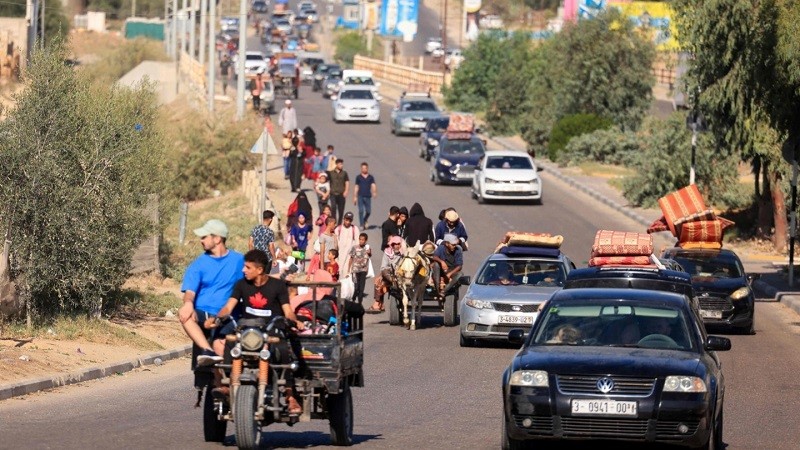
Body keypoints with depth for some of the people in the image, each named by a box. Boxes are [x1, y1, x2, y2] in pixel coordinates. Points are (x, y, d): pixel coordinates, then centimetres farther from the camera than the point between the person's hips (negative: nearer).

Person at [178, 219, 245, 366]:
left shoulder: (238, 260, 9)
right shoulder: (199, 264, 10)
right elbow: (190, 291, -3)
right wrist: (188, 303, -26)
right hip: (203, 314, 0)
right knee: (184, 315, -34)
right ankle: (209, 352, -46)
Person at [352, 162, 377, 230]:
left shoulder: (371, 177, 7)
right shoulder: (358, 177, 6)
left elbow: (373, 185, -3)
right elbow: (356, 187, 9)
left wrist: (374, 192, -23)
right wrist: (355, 197, 6)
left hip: (368, 196, 1)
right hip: (360, 196, -1)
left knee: (368, 211, 3)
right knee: (361, 211, -9)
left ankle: (364, 222, 30)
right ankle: (361, 225, -3)